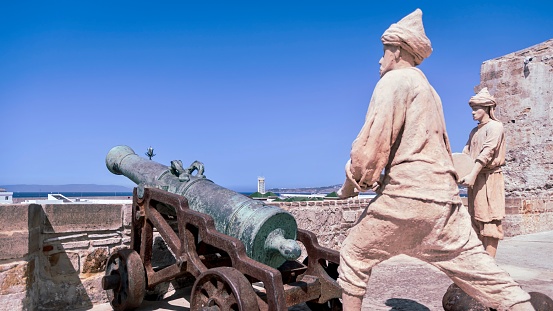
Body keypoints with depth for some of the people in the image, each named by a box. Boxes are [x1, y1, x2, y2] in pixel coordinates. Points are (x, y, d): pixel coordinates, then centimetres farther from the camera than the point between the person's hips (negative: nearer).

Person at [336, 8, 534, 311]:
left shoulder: (394, 80, -3)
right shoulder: (427, 88, 24)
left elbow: (372, 143, -13)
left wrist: (351, 183, 3)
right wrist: (379, 178, 27)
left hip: (407, 196, -8)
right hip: (443, 197, 8)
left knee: (353, 258, 10)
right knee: (486, 276, 9)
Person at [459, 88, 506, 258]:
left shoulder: (495, 126, -4)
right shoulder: (474, 131, 19)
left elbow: (487, 151, -17)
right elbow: (466, 153, 10)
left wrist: (472, 175, -27)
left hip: (489, 178, -8)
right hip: (476, 179, 8)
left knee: (489, 221, -9)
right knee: (477, 220, 9)